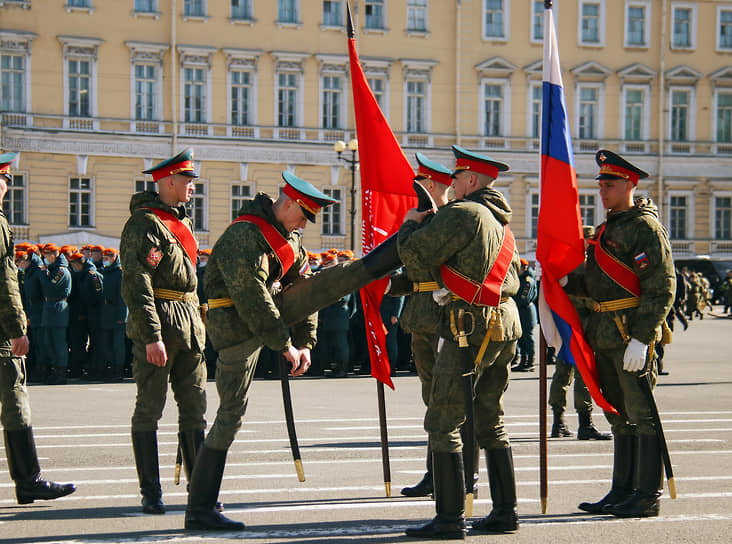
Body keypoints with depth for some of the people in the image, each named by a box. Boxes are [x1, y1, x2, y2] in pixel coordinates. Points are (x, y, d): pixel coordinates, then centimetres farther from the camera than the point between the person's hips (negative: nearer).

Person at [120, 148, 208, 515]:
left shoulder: (181, 221, 17)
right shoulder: (144, 223, -11)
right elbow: (136, 284, -17)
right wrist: (152, 336, -22)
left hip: (189, 325, 9)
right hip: (157, 324, -9)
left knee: (195, 407, 8)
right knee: (149, 409, 0)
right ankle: (151, 494, 7)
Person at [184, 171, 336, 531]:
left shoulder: (287, 235, 8)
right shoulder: (245, 236, -21)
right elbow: (251, 298, -25)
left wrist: (305, 342, 6)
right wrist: (285, 346, -20)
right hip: (237, 328, -9)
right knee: (231, 413, -8)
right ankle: (200, 508, -5)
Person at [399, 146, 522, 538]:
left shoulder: (462, 214, -12)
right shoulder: (502, 223, 17)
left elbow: (414, 255, -13)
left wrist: (410, 225, 7)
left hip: (471, 329, -9)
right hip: (505, 325, 9)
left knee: (442, 422, -4)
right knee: (490, 421, 16)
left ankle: (449, 518, -5)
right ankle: (505, 512, 18)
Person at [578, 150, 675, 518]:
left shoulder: (645, 226, -11)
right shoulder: (608, 227, 18)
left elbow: (662, 288, -17)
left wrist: (641, 339, -21)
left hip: (632, 334, -9)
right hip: (605, 334, 9)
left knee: (642, 414, -4)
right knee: (619, 415, 14)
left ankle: (648, 497, 2)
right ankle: (622, 491, 21)